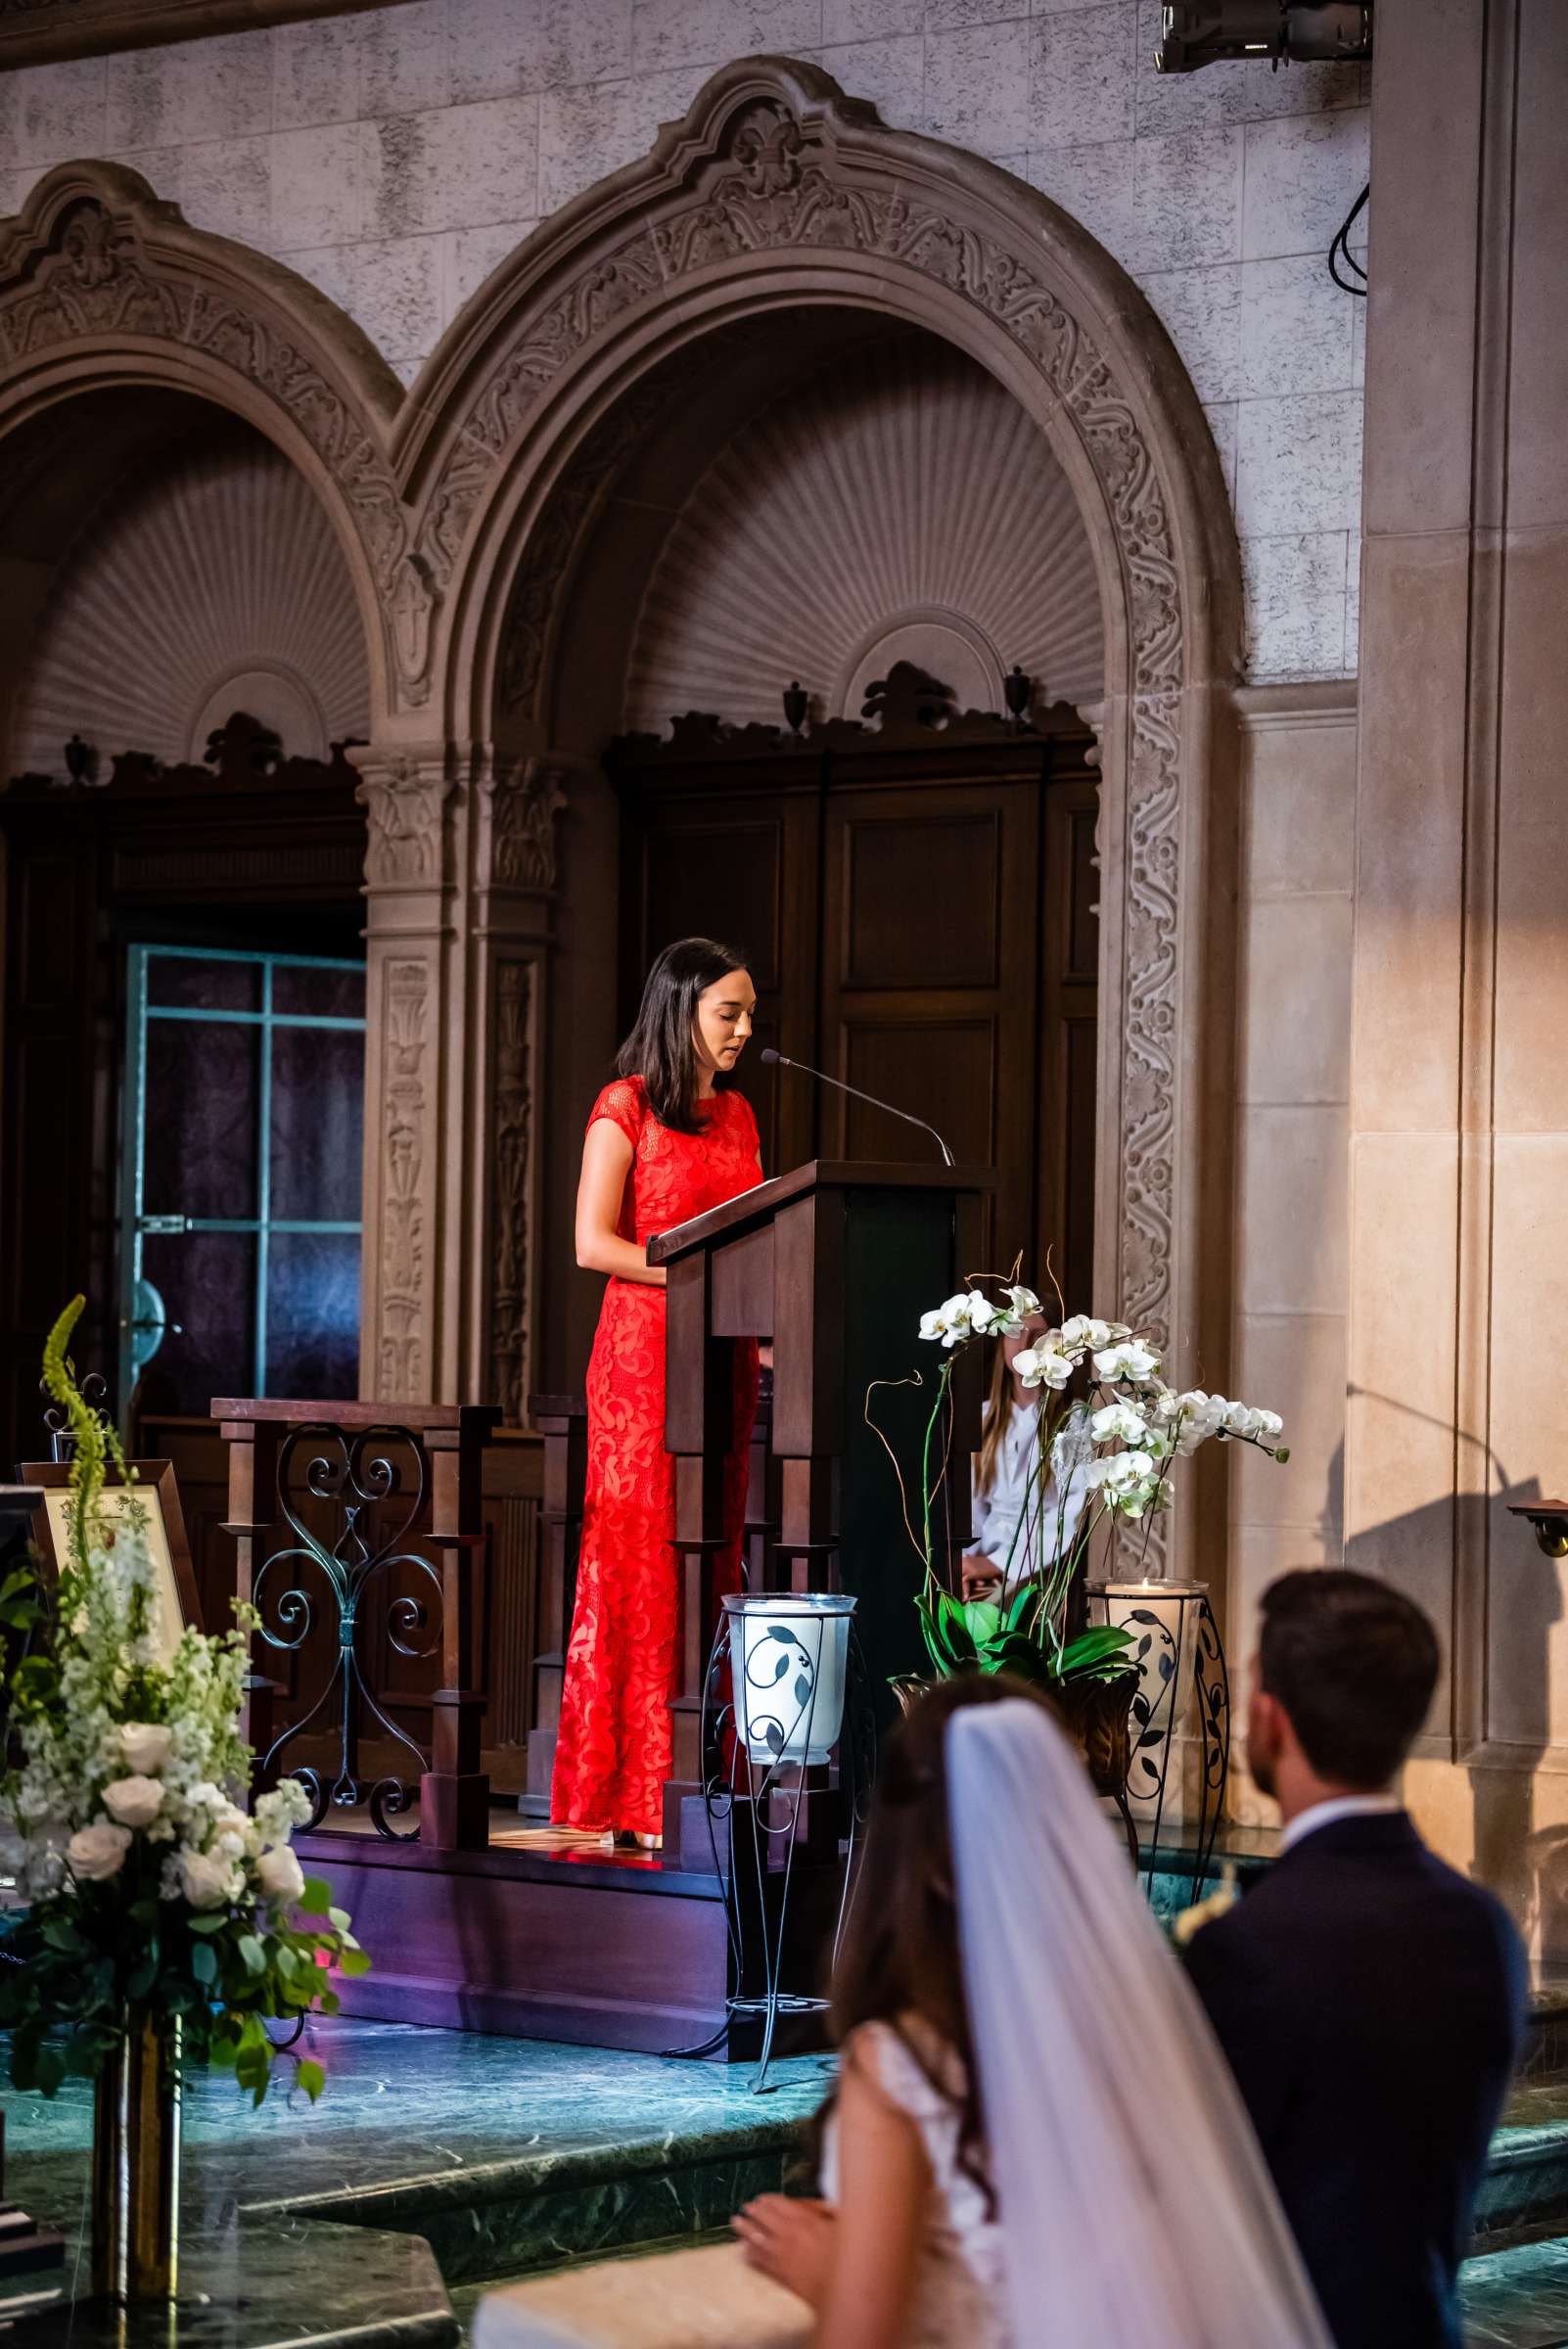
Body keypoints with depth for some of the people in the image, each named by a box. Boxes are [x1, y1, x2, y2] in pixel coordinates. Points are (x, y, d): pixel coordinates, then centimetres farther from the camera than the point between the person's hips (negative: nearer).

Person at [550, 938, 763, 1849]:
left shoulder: (737, 1115, 17)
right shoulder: (627, 1107, -3)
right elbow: (594, 1243, -11)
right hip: (645, 1346, -7)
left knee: (713, 1556, 4)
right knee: (641, 1557, -6)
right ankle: (632, 1796, -4)